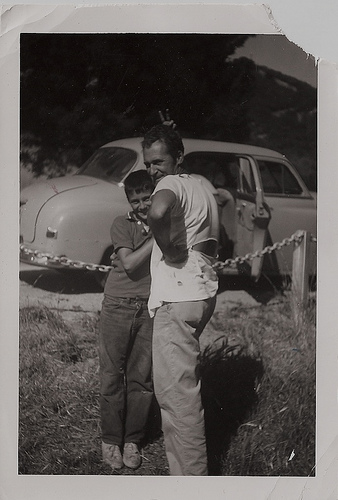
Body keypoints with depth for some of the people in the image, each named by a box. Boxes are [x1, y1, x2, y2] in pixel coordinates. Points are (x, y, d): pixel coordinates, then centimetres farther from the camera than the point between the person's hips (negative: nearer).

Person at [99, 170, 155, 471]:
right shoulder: (122, 225, 1)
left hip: (151, 310, 2)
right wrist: (157, 237, -16)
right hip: (118, 307, -1)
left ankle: (132, 440, 17)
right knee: (112, 375, 3)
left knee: (142, 378, 4)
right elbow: (129, 263, -14)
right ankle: (111, 440, 15)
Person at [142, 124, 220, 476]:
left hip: (177, 299, -11)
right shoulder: (202, 189, 19)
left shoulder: (171, 184, -11)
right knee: (183, 379, 27)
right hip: (203, 292, 11)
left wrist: (168, 247, -21)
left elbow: (157, 212, -37)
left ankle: (191, 474, -9)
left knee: (176, 390, -10)